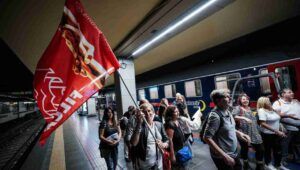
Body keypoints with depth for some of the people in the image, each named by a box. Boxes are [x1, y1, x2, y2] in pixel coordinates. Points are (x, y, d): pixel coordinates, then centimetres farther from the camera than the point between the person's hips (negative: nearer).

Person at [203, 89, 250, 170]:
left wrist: (239, 133, 0)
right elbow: (207, 138, -28)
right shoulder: (215, 115, -27)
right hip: (222, 157, -8)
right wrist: (224, 156, -26)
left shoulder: (227, 111, 0)